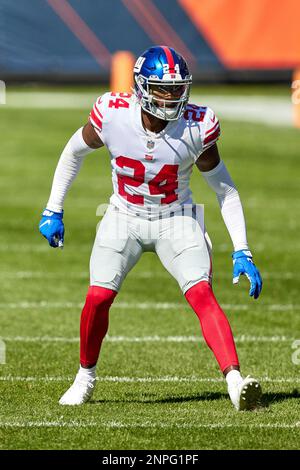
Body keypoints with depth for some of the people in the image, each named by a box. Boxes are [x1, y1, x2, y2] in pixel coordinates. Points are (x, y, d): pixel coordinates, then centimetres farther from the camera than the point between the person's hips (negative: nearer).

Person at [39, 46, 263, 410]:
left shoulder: (196, 126, -19)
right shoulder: (113, 115, -19)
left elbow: (224, 189, -6)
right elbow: (74, 152, 3)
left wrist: (242, 252, -10)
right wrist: (53, 211, 5)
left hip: (176, 221, -1)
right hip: (124, 219, 1)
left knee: (202, 295, -20)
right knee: (97, 298, -11)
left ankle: (235, 381, -28)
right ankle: (85, 377, 15)